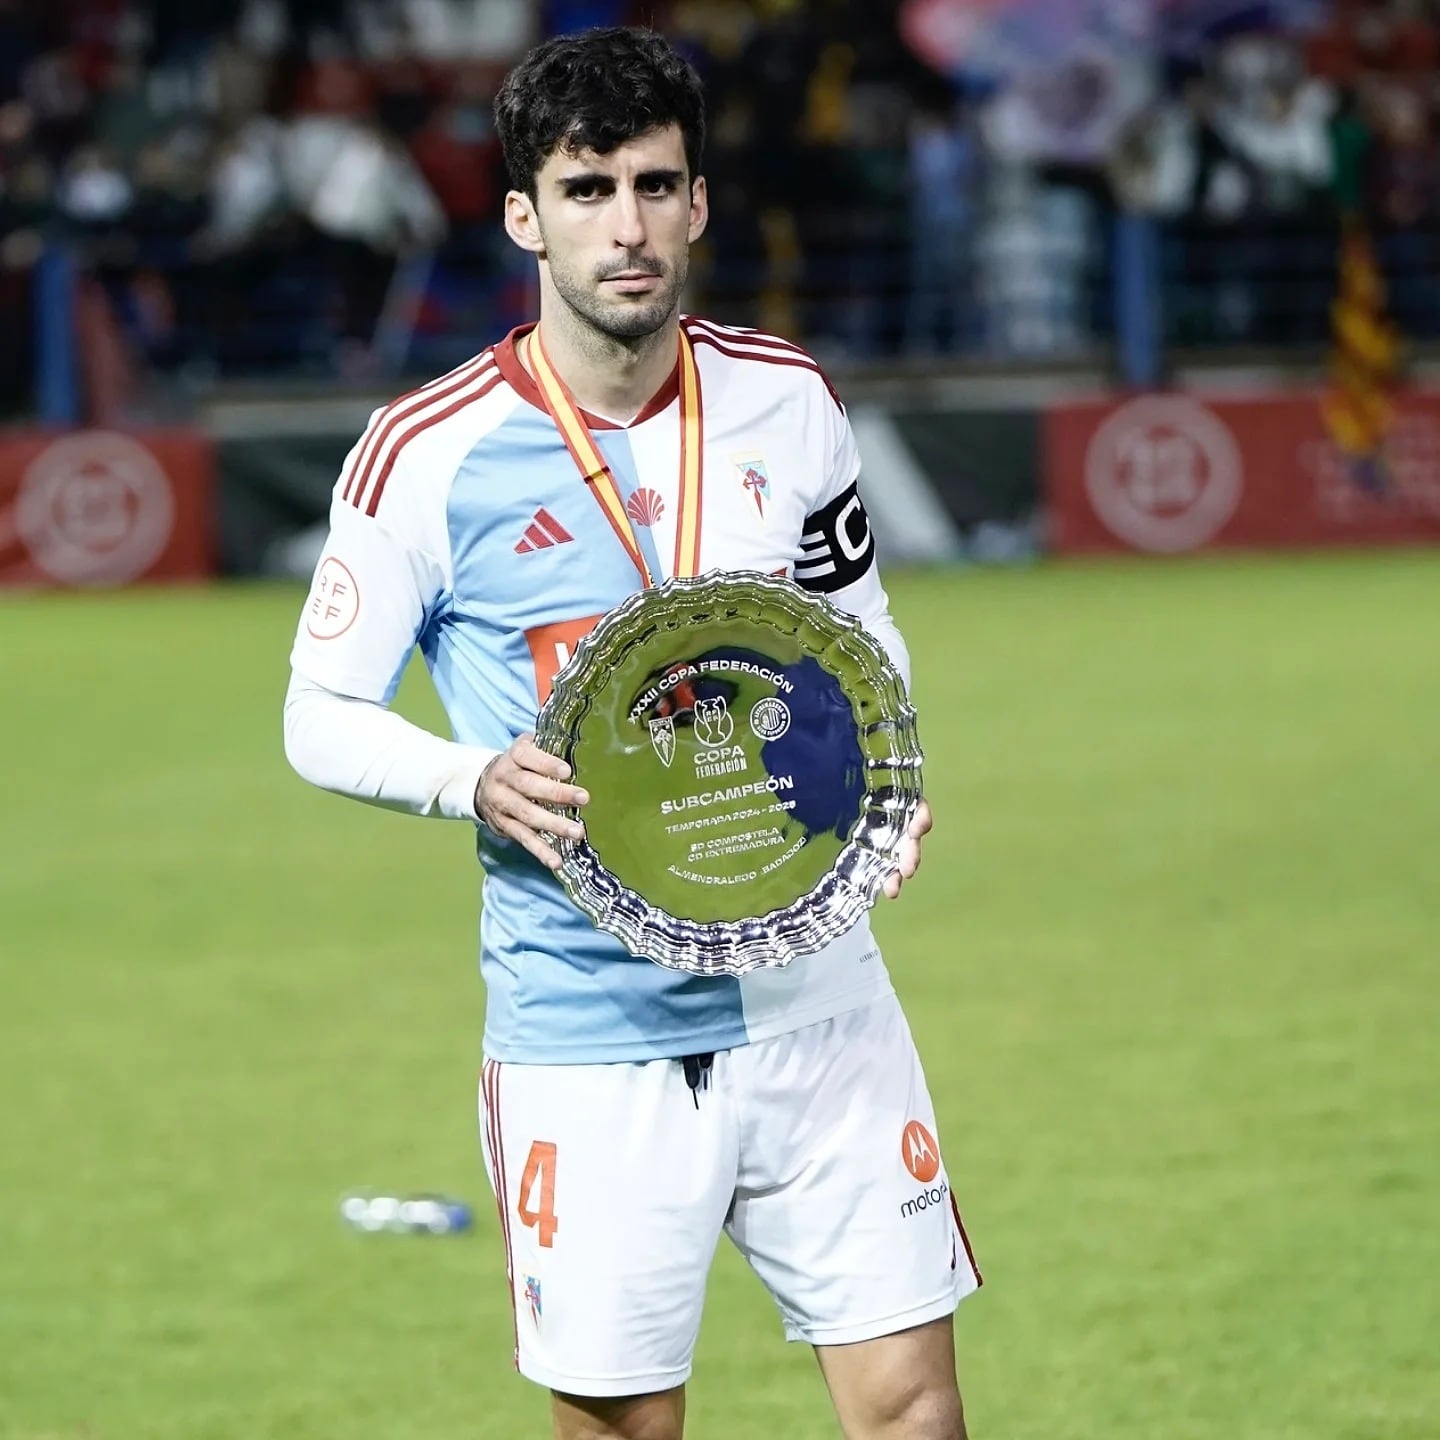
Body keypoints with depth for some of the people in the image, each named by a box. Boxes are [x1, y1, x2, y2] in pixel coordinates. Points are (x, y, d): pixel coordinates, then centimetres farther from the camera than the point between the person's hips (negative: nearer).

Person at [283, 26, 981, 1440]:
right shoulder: (426, 458, -8)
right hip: (588, 1034, -3)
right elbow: (322, 713, 1)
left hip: (812, 990, 3)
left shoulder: (788, 402, 3)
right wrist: (475, 781, -18)